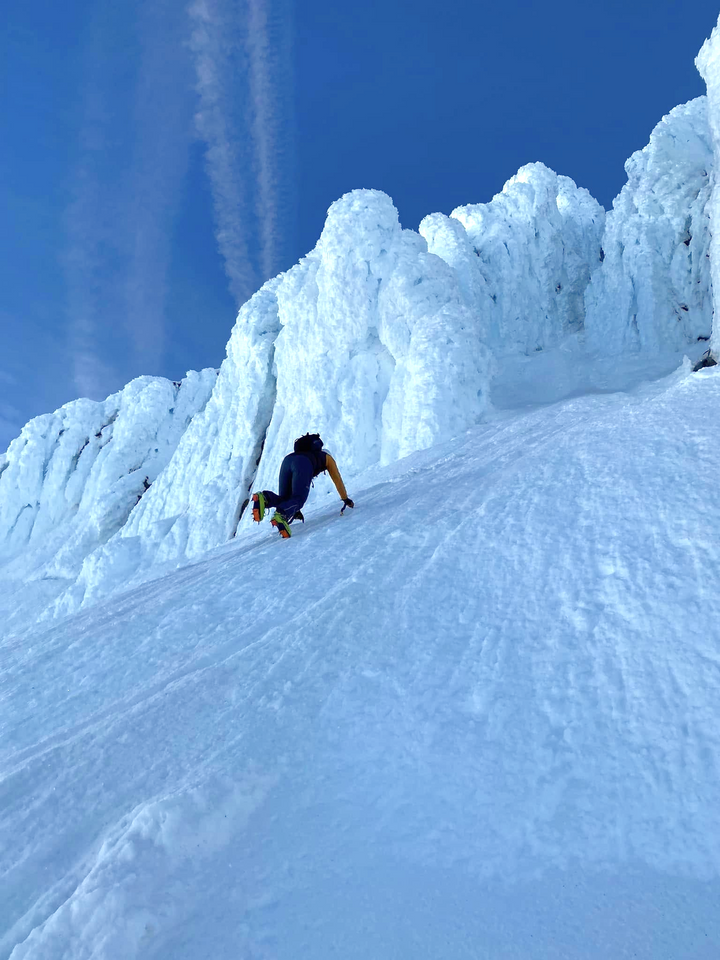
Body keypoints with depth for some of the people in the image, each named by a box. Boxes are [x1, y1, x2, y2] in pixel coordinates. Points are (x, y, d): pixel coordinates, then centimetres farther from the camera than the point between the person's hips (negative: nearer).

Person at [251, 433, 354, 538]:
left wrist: (295, 510, 48)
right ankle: (280, 515, -45)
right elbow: (337, 480, 34)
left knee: (284, 499, 6)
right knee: (298, 499, -13)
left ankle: (264, 498, -25)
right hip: (303, 464, -5)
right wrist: (346, 499, 45)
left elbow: (300, 488, 46)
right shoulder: (328, 457, 37)